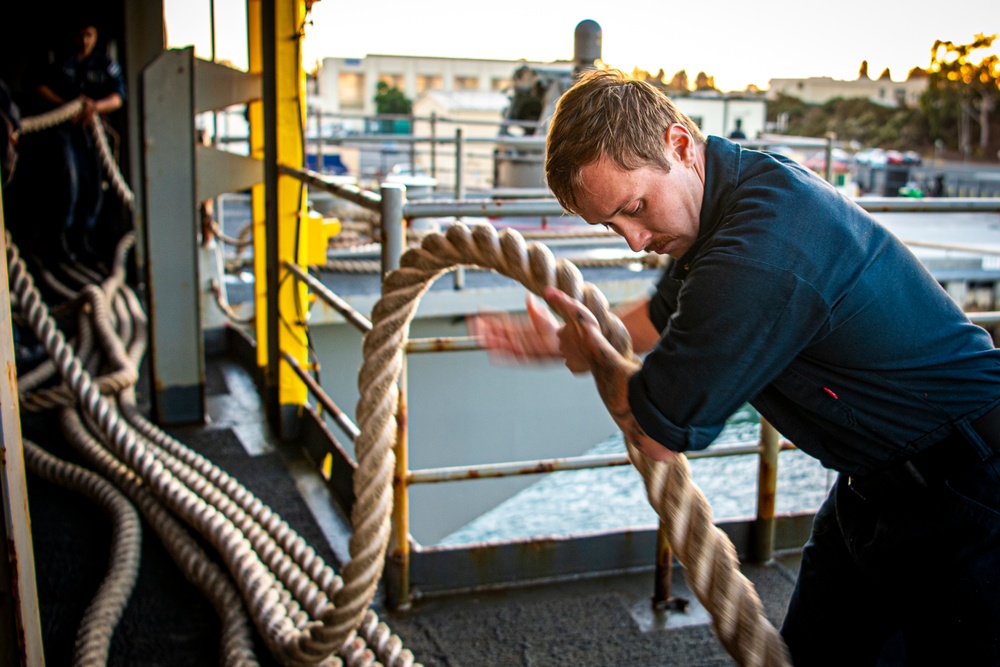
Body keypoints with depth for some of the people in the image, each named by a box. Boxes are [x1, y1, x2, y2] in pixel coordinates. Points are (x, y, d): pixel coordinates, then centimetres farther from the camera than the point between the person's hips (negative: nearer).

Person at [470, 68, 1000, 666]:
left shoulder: (759, 257, -34)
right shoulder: (743, 183, -1)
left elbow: (658, 435, -20)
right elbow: (663, 317, 20)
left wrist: (594, 351, -3)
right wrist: (565, 343, 17)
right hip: (875, 482, 9)